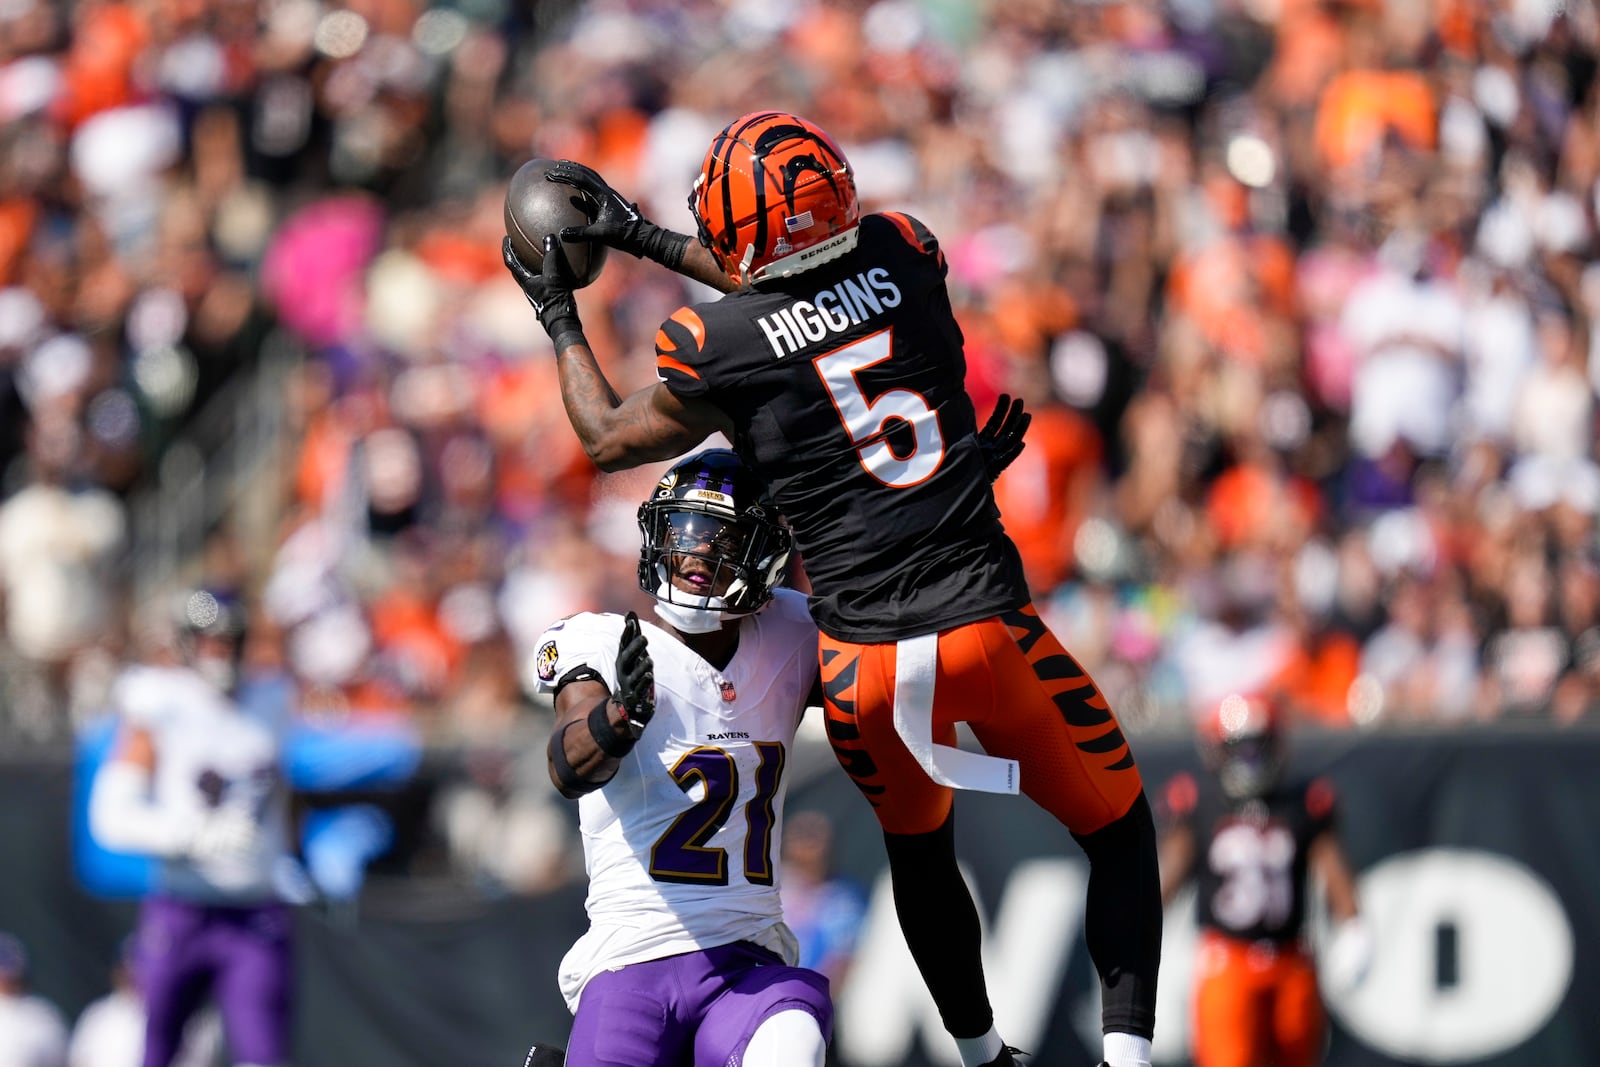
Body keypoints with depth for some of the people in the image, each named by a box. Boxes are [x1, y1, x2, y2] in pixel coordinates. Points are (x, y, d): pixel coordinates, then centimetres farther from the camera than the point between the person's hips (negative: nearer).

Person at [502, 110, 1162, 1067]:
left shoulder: (715, 348, -8)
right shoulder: (906, 255, 1)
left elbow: (610, 441, 13)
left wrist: (560, 320, 27)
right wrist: (646, 238, 33)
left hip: (868, 659, 0)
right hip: (989, 625, 1)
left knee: (920, 850, 27)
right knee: (1121, 830, 15)